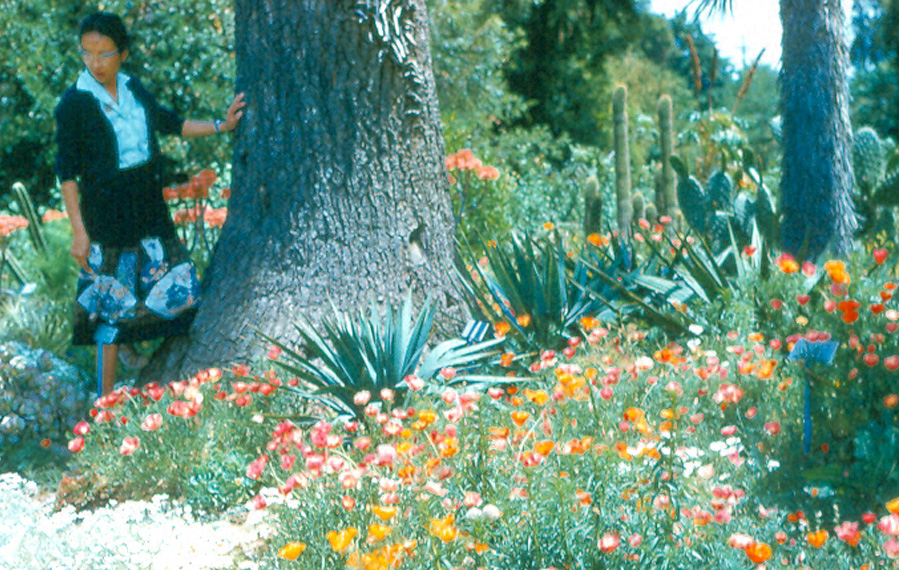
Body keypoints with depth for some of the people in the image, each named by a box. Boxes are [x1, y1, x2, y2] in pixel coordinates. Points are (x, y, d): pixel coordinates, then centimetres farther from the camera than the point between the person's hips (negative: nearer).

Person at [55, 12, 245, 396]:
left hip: (149, 209, 6)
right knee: (111, 306, -3)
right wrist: (78, 231, -15)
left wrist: (220, 126, 17)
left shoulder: (134, 90, 4)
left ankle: (125, 335, 36)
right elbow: (67, 172, -11)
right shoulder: (74, 104, -12)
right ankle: (106, 398, 6)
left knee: (177, 288, 10)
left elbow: (169, 123, 21)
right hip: (105, 217, -6)